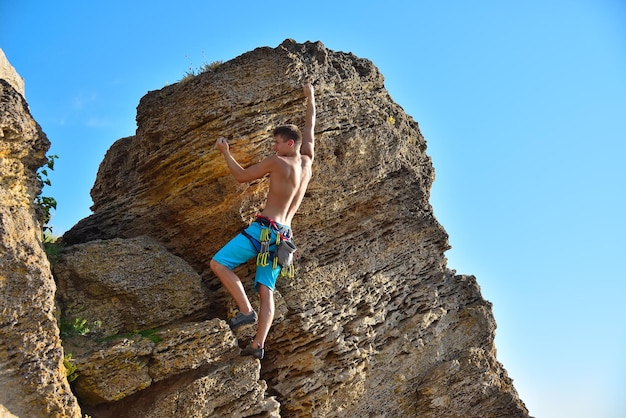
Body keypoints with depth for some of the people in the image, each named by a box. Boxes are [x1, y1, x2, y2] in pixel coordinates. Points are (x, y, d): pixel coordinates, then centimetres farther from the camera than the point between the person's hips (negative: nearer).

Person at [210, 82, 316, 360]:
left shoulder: (277, 162, -7)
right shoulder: (307, 161, 11)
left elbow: (241, 176, 1)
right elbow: (310, 128, 26)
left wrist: (225, 152, 13)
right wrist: (310, 97, 37)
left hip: (265, 229, -8)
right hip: (284, 235, 8)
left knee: (218, 264, -8)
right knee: (266, 290, 1)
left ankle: (246, 310, -16)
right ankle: (258, 344, -8)